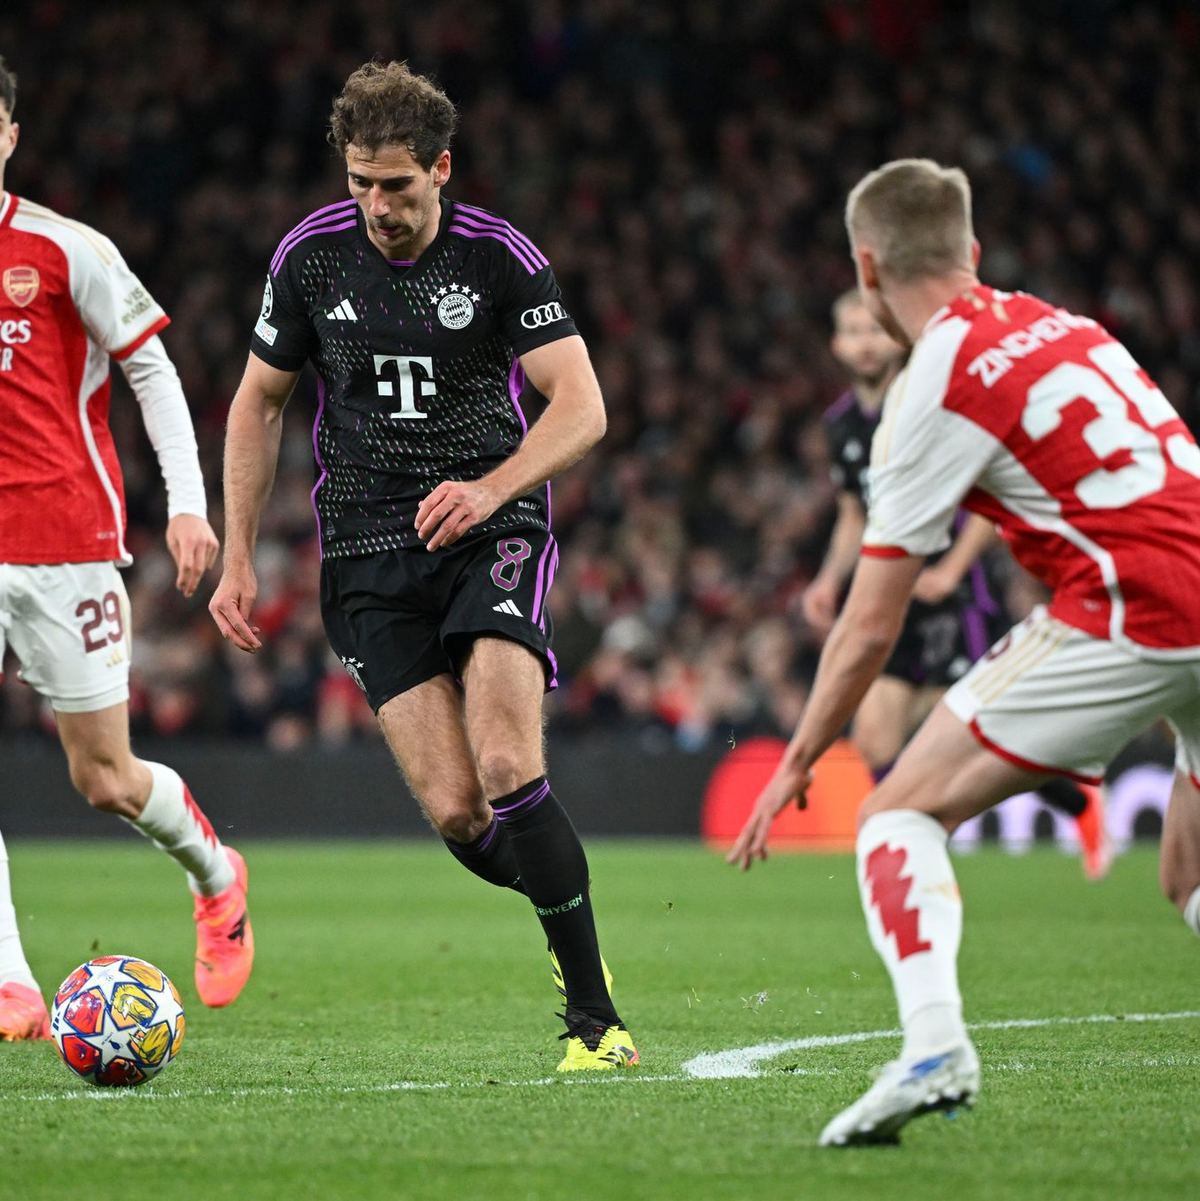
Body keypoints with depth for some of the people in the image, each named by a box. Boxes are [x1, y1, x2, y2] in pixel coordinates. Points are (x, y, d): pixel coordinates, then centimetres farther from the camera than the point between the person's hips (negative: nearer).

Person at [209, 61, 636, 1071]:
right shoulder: (311, 255, 3)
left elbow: (582, 407, -6)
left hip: (492, 529, -2)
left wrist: (492, 489, -23)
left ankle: (594, 1016, -13)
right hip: (370, 552, 2)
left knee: (506, 769, -22)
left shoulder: (500, 256, -5)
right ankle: (573, 917, 16)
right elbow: (258, 402, 15)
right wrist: (239, 558, 11)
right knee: (455, 812, -13)